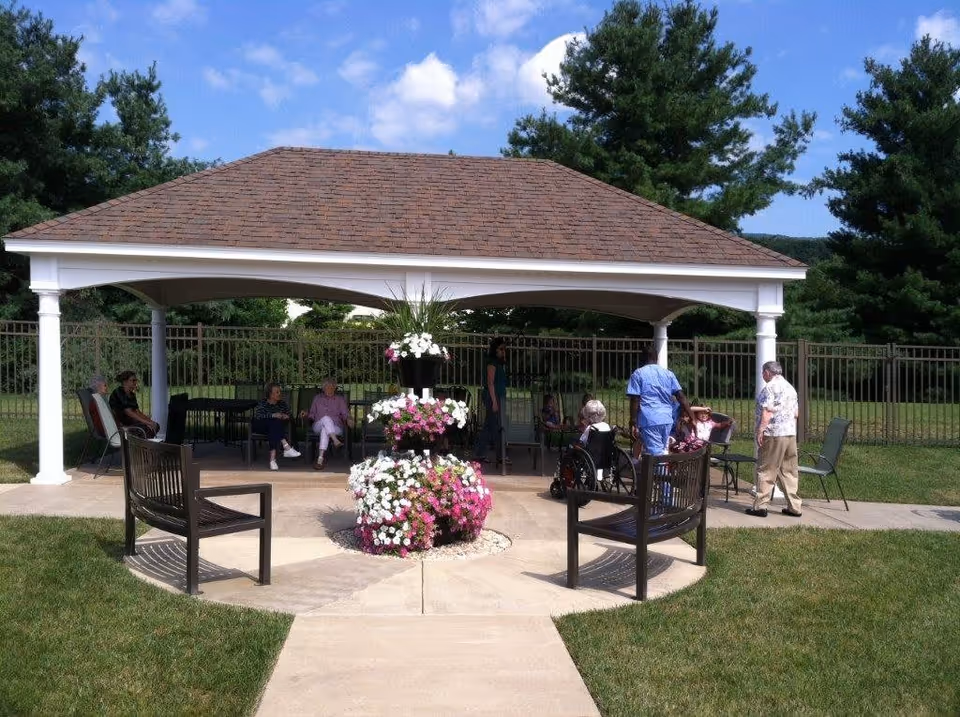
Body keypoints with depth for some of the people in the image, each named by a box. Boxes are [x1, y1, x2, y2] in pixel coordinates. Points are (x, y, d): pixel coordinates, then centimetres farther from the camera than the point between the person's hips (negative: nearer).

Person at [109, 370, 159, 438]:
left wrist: (149, 420, -7)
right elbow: (129, 412, -21)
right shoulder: (118, 392, -13)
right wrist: (147, 422, -24)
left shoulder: (131, 394, 14)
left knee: (156, 425, -6)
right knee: (148, 428, -27)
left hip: (129, 420, 9)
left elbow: (137, 412, 11)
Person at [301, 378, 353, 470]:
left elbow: (345, 413, 6)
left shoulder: (340, 399, 18)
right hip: (318, 426, 1)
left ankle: (320, 459, -47)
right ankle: (335, 440, -51)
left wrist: (348, 419, -16)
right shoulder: (317, 398, 22)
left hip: (336, 427, -1)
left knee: (325, 430, -38)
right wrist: (306, 414, -3)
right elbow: (312, 414, 19)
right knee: (326, 419, -36)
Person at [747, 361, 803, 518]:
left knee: (766, 470, -2)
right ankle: (795, 507, 12)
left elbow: (767, 411, -17)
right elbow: (796, 413, 18)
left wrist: (760, 431, -17)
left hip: (773, 434, -7)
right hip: (791, 434, 7)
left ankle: (760, 506, -2)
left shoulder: (770, 387, -8)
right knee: (790, 471, 10)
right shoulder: (790, 387, 16)